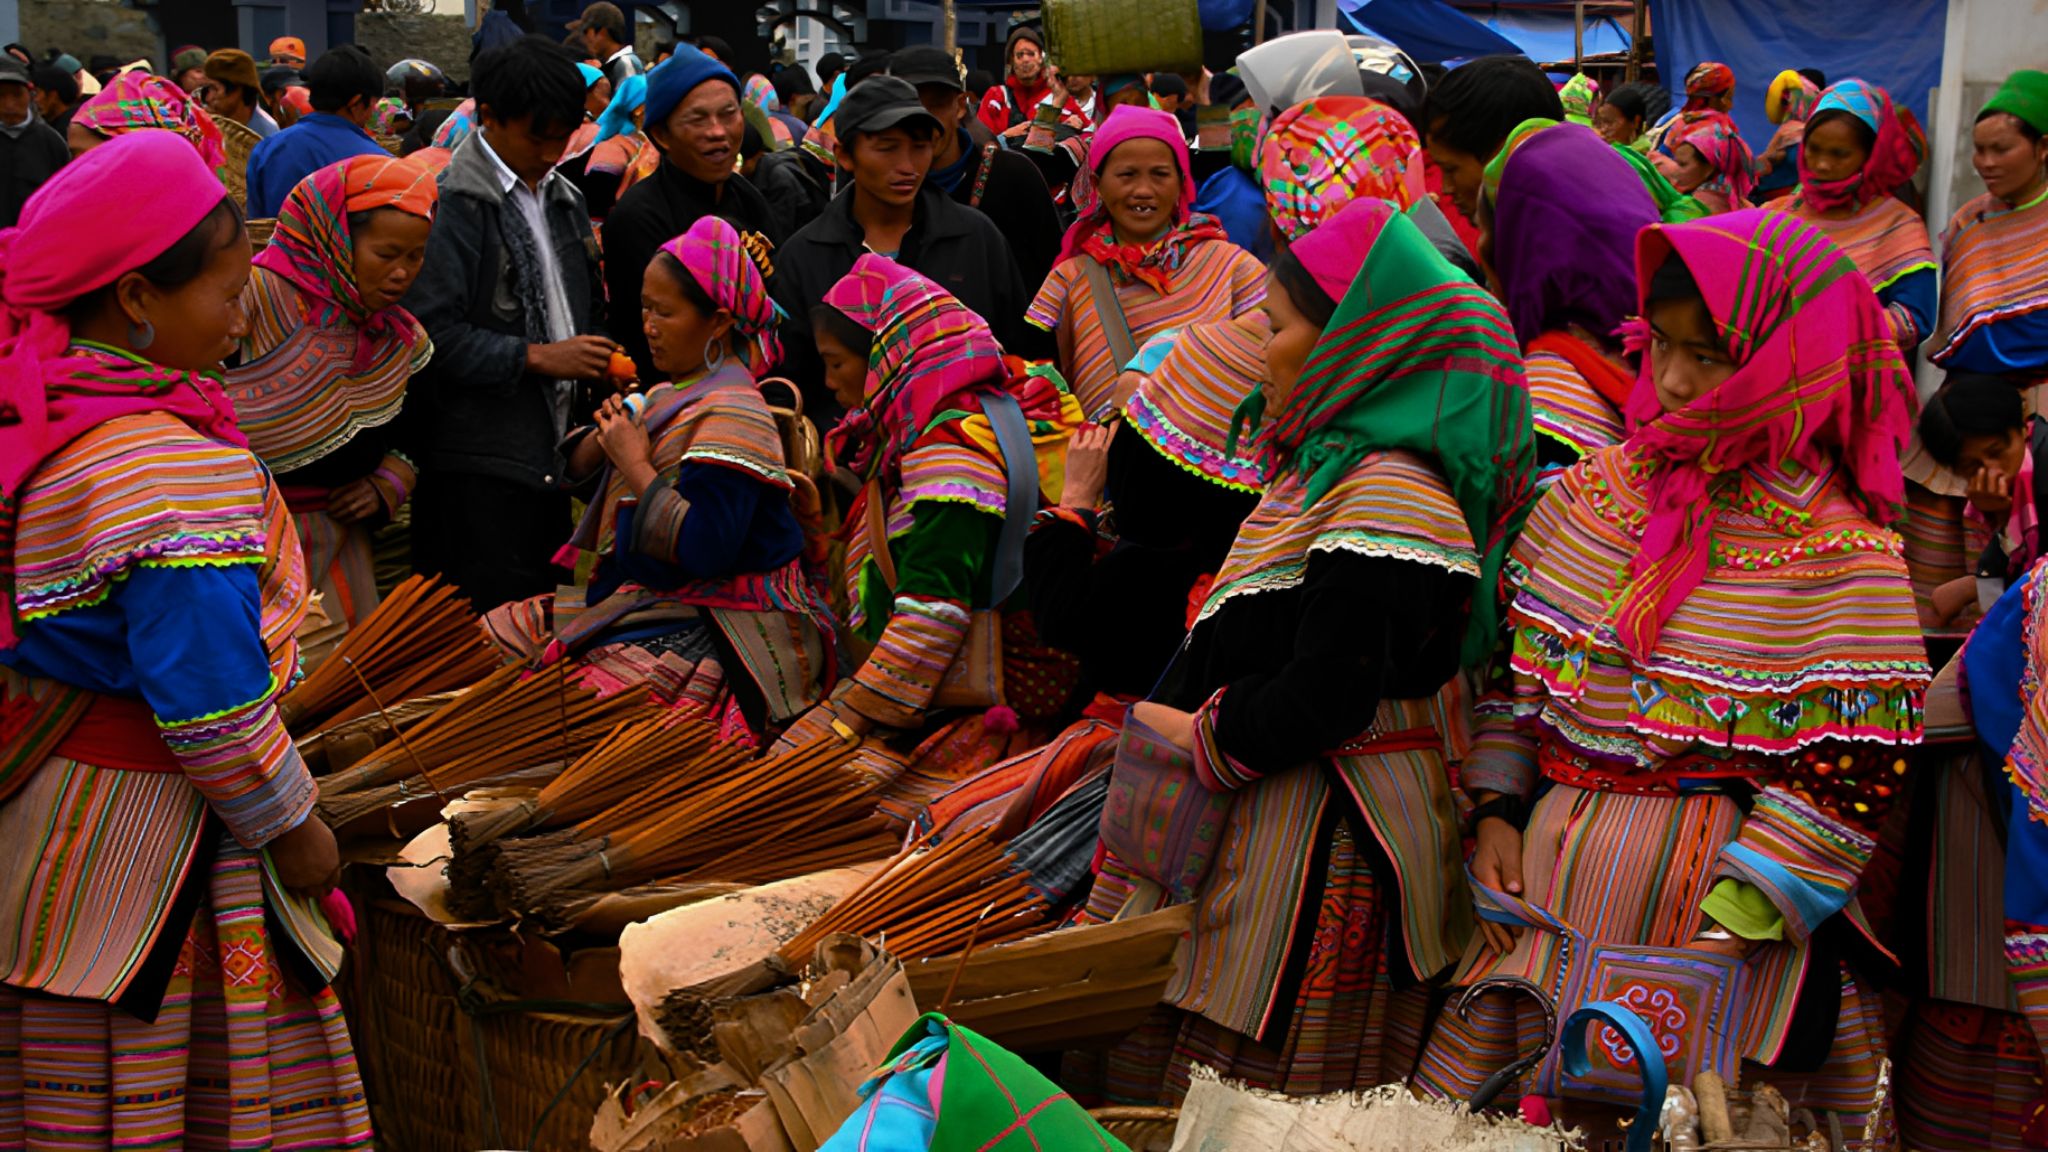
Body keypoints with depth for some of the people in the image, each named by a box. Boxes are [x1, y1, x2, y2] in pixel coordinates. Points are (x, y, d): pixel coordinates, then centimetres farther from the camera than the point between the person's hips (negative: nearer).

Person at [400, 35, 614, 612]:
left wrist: (601, 364, 8)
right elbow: (432, 331, -19)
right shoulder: (456, 201, -10)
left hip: (553, 451, 8)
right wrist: (536, 357, -18)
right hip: (480, 464, -8)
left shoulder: (563, 200, 16)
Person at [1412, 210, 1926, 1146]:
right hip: (1545, 872, 5)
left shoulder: (1840, 559, -11)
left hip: (1701, 893, -4)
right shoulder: (1594, 492, 4)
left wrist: (1729, 929, -18)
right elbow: (1514, 663, 11)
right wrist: (1495, 811, 1)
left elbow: (1847, 777, -13)